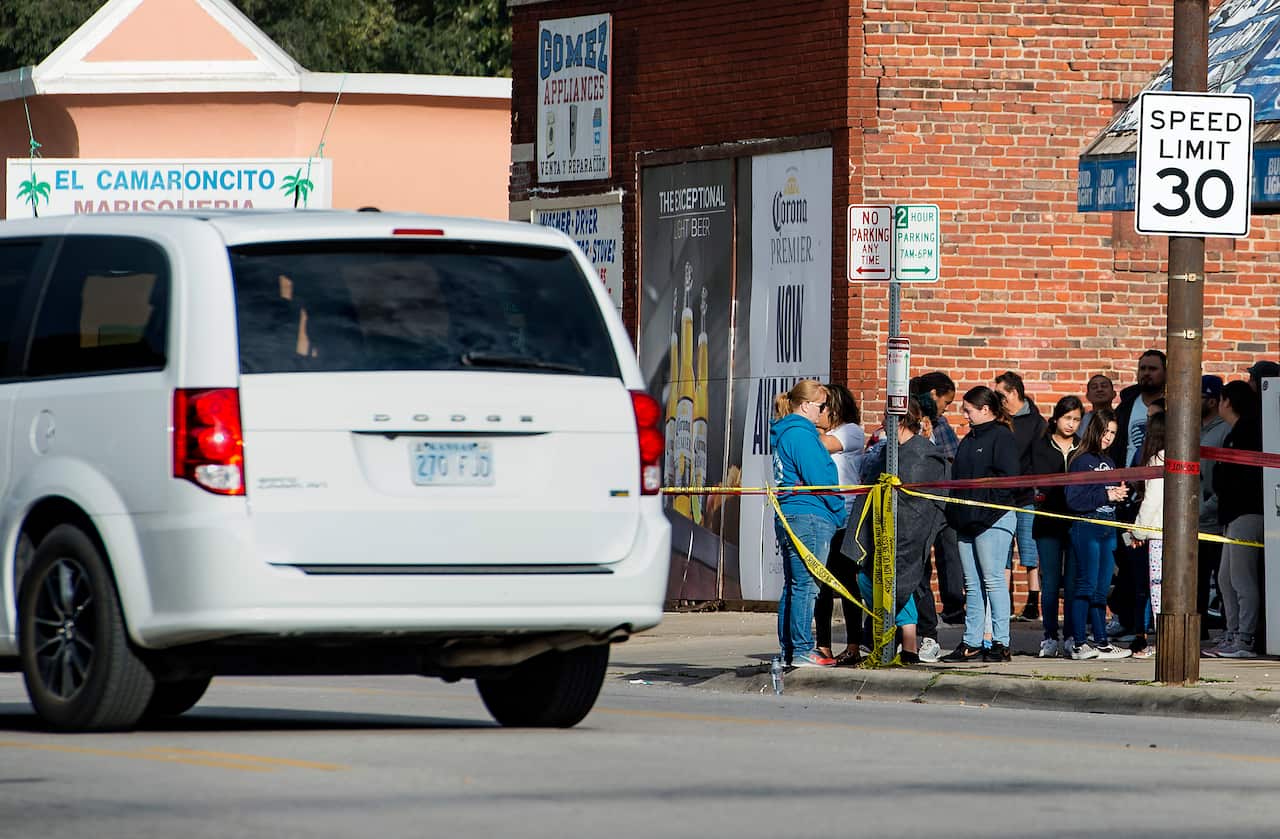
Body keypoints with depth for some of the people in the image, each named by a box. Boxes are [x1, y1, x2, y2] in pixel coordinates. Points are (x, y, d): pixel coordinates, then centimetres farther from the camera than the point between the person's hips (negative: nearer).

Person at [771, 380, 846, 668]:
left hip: (788, 519, 10)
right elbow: (818, 479, -15)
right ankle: (802, 651, -10)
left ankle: (788, 650, 16)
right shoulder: (801, 435, -13)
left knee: (793, 585, 13)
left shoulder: (783, 434, 18)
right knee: (806, 585, -9)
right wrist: (839, 512, -3)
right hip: (809, 517, -10)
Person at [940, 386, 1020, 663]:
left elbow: (1008, 477, -15)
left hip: (992, 520, -9)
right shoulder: (970, 439, 19)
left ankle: (1001, 643, -5)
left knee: (993, 581, -7)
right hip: (967, 521, 9)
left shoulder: (1001, 437, -7)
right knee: (972, 585, 9)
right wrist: (954, 511, 14)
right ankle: (971, 643, 11)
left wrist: (985, 502, -16)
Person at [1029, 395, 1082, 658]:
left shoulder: (1083, 448, 11)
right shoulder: (1041, 446, 8)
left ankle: (1071, 636, 2)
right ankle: (1050, 637, 3)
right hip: (1049, 523, -1)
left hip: (1076, 523, 1)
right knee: (1050, 581, -1)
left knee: (1073, 582, -2)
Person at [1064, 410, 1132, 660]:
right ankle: (1078, 644, -4)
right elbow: (1074, 500, -15)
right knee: (1087, 586, -7)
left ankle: (1102, 642, 13)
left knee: (1101, 590, 9)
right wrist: (1106, 496, -15)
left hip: (1107, 531, 7)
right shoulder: (1081, 461, -8)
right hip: (1086, 528, -7)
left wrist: (1119, 494, 1)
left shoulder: (1108, 462, 16)